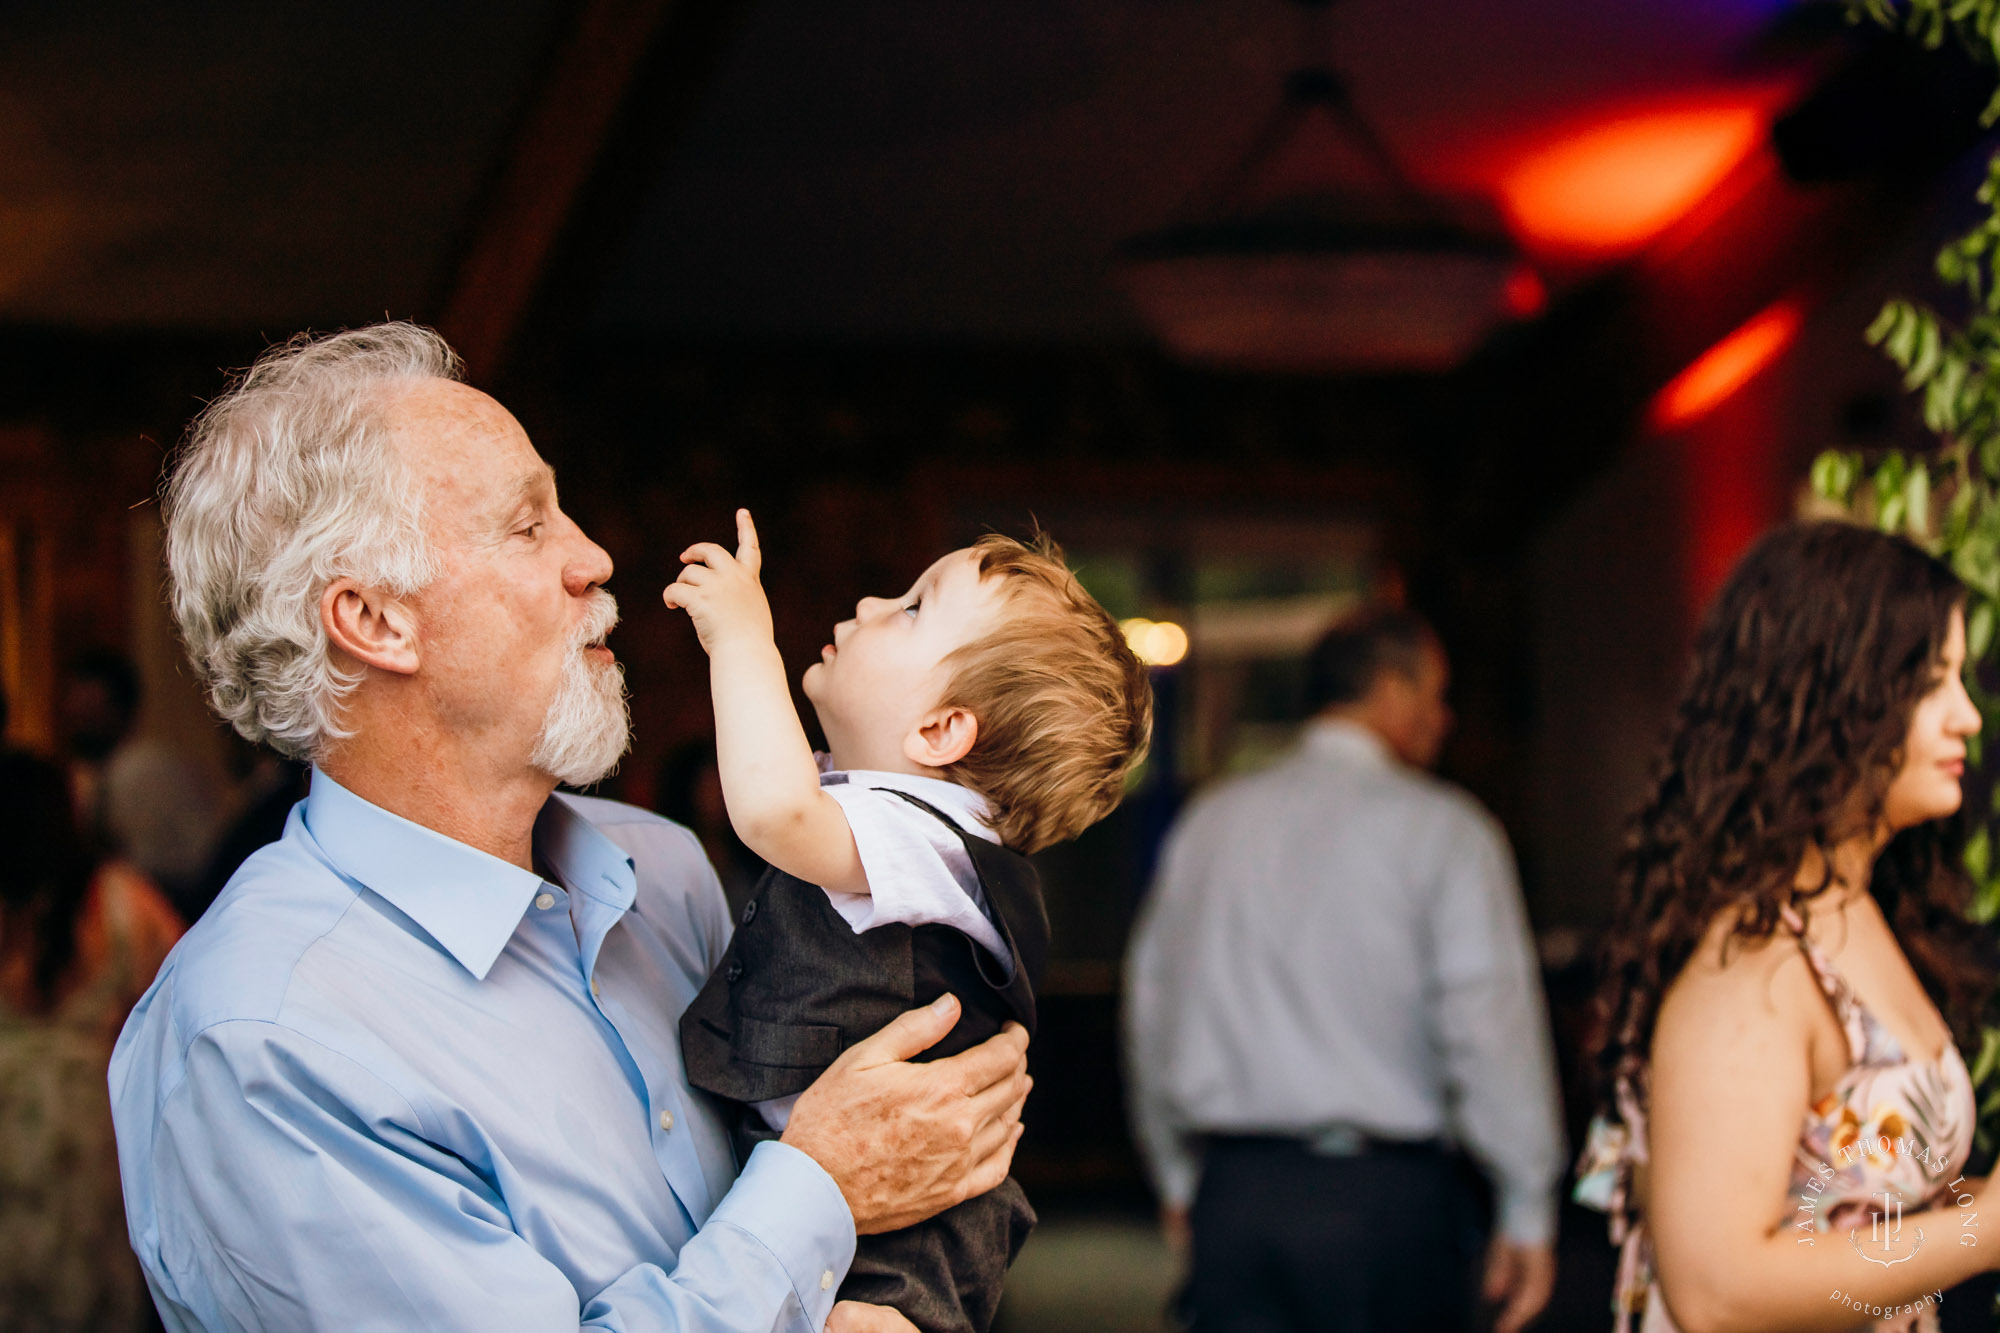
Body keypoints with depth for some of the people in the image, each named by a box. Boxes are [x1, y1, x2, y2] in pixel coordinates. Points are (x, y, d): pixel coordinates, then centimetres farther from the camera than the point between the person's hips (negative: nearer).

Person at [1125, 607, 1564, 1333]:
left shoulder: (1210, 824, 9)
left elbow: (1152, 1008, 15)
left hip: (1236, 1192, 4)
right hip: (1389, 1192, -4)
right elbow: (1491, 1024, -10)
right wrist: (1529, 1212, -4)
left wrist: (1178, 1179, 27)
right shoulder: (1442, 830, -5)